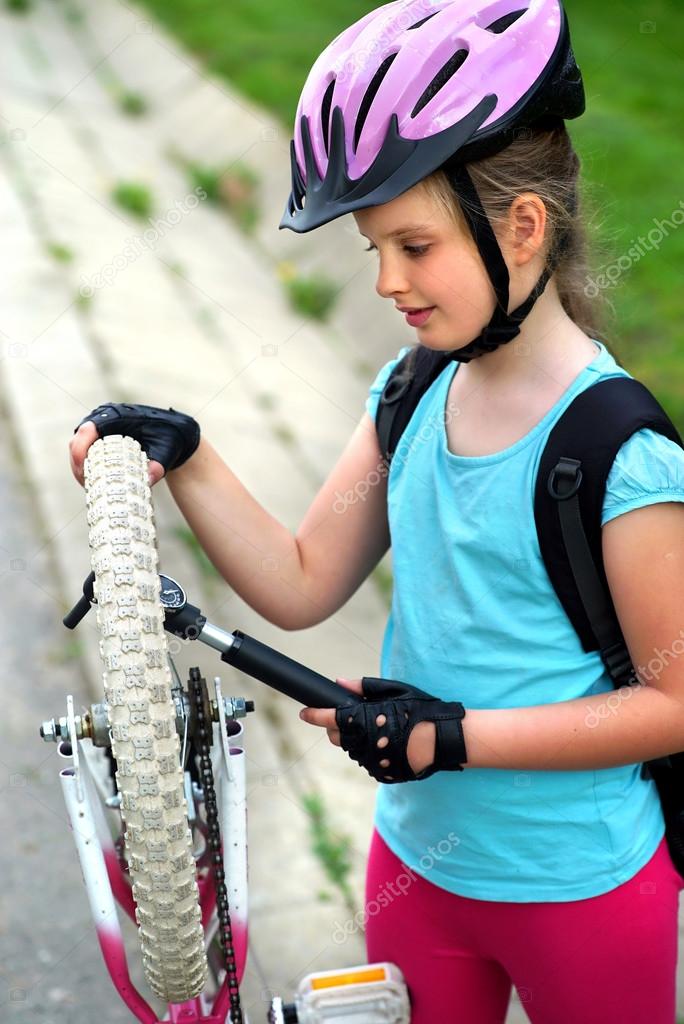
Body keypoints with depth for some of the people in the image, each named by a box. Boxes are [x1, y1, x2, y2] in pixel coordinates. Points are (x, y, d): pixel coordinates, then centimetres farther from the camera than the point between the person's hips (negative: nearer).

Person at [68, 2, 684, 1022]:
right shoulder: (411, 394, -4)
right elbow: (302, 584, -2)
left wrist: (455, 734, -23)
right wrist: (183, 457, -14)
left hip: (580, 892, -5)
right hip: (419, 856, 6)